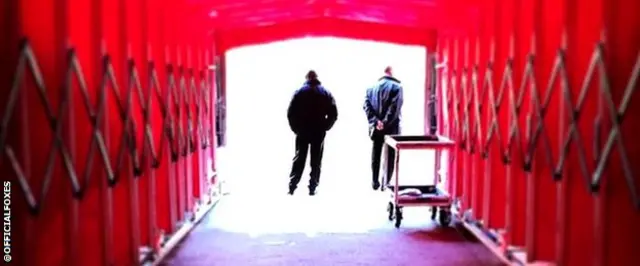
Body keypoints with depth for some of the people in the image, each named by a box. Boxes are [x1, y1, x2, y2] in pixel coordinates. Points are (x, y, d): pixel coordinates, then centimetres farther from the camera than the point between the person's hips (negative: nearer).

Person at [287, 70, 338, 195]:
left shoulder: (299, 92, 1)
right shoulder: (326, 93, 3)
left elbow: (290, 113, -5)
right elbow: (333, 114, -3)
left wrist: (296, 128, 4)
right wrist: (325, 127, 6)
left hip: (302, 132, 0)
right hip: (319, 133, 0)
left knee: (299, 158, 7)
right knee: (316, 160, 6)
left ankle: (292, 185, 1)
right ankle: (313, 187, 3)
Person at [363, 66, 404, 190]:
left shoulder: (372, 88, 7)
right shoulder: (397, 87, -6)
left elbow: (367, 105, -4)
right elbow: (395, 107, -18)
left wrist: (375, 121, -12)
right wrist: (386, 122, -19)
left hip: (376, 127, 4)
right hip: (391, 127, -4)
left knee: (376, 154, 15)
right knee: (390, 155, 7)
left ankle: (375, 182, 18)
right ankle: (387, 182, 7)